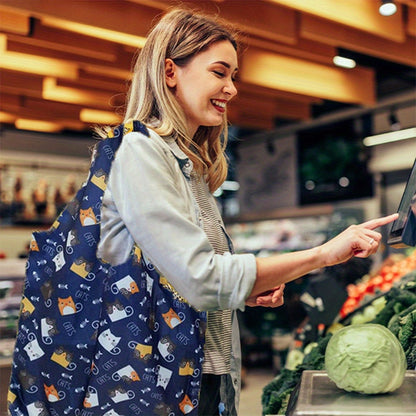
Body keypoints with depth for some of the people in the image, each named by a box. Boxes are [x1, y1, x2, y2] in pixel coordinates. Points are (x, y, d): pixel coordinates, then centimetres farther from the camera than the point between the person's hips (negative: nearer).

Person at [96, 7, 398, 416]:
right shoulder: (138, 149, -14)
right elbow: (202, 279, -23)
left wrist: (251, 292, -1)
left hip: (208, 377, 8)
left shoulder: (190, 165, 13)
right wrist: (324, 253, -20)